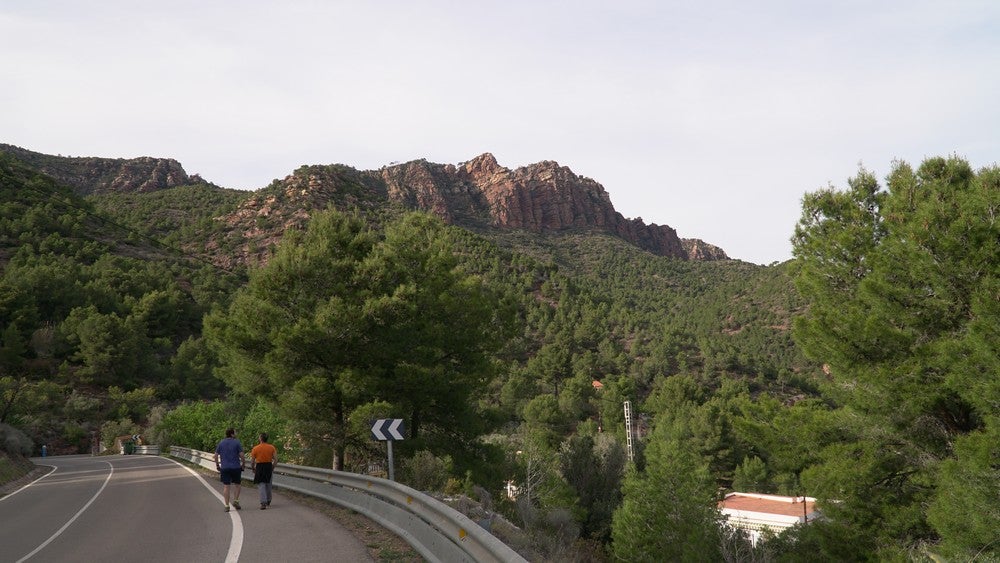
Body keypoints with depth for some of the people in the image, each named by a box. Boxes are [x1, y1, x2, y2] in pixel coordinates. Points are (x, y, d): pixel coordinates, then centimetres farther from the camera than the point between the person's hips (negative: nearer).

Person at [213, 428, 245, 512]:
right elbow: (241, 455, -9)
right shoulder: (237, 443, -6)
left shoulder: (221, 443, 5)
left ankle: (227, 505, 2)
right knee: (237, 485, 15)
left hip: (224, 468, 2)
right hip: (236, 467, -2)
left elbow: (216, 455, 5)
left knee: (226, 487, 4)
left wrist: (217, 465, 16)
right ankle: (236, 501, 2)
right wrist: (243, 464, 4)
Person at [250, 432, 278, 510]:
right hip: (269, 466, 3)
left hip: (259, 466, -3)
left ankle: (263, 503, -11)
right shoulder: (272, 447, 0)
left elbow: (252, 461, -3)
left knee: (261, 485, 1)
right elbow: (275, 459, -1)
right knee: (268, 484, 18)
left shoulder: (255, 448, -5)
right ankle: (268, 501, 32)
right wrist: (273, 467, 11)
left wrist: (253, 468, 12)